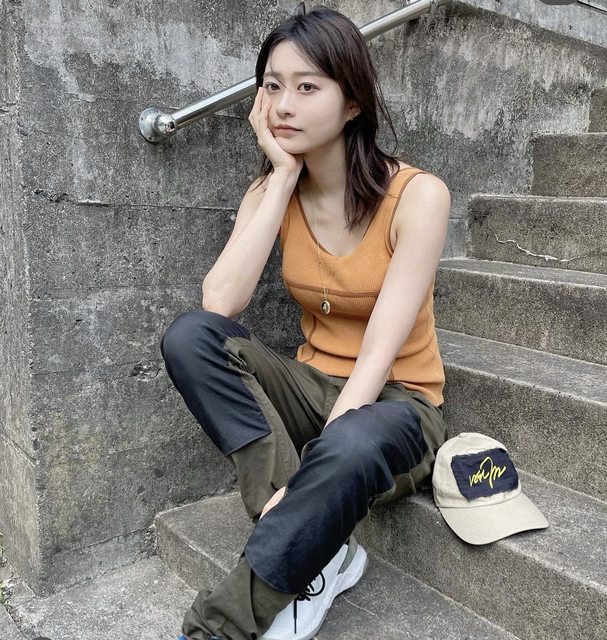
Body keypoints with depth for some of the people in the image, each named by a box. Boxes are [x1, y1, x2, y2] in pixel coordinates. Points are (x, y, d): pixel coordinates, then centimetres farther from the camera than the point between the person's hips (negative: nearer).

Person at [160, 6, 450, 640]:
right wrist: (284, 175, -16)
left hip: (392, 404, -4)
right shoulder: (271, 192, 0)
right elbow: (217, 304, -18)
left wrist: (309, 465, -29)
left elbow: (379, 354, -21)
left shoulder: (417, 194, -14)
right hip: (310, 390, 4)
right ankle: (318, 548, -22)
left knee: (354, 446, -40)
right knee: (188, 336, -22)